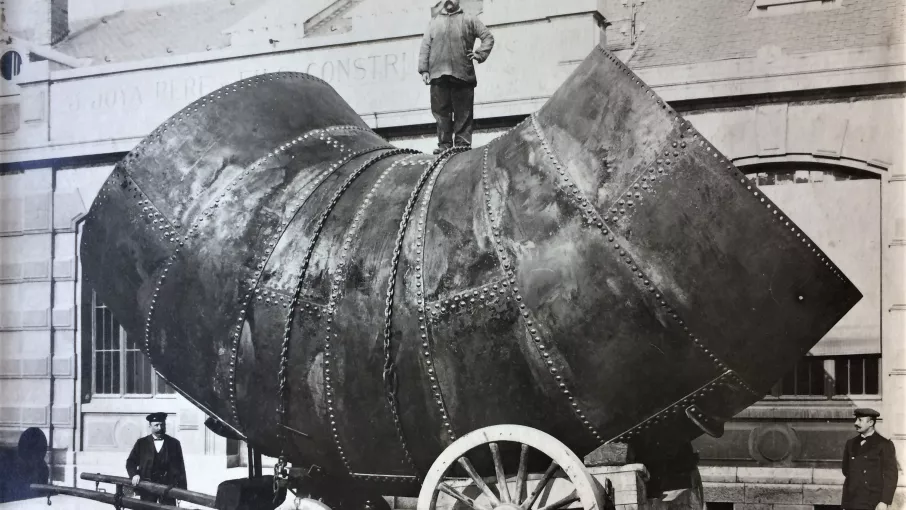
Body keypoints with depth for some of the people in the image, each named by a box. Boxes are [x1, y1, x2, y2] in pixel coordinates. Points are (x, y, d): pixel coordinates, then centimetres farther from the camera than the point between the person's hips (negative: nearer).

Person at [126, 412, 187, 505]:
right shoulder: (142, 443, 10)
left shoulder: (174, 443, 8)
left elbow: (180, 467, 6)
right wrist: (134, 474, -10)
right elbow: (131, 461, 11)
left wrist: (182, 489, 1)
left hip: (168, 487, -1)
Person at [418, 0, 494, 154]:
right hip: (438, 75, 2)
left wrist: (480, 54, -1)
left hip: (462, 75, -2)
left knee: (463, 114, -3)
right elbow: (425, 47, 13)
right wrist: (424, 69, 2)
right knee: (441, 112, -2)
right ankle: (444, 144, 0)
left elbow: (488, 37, 14)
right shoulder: (434, 22, 20)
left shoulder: (469, 20, 15)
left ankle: (463, 144, -2)